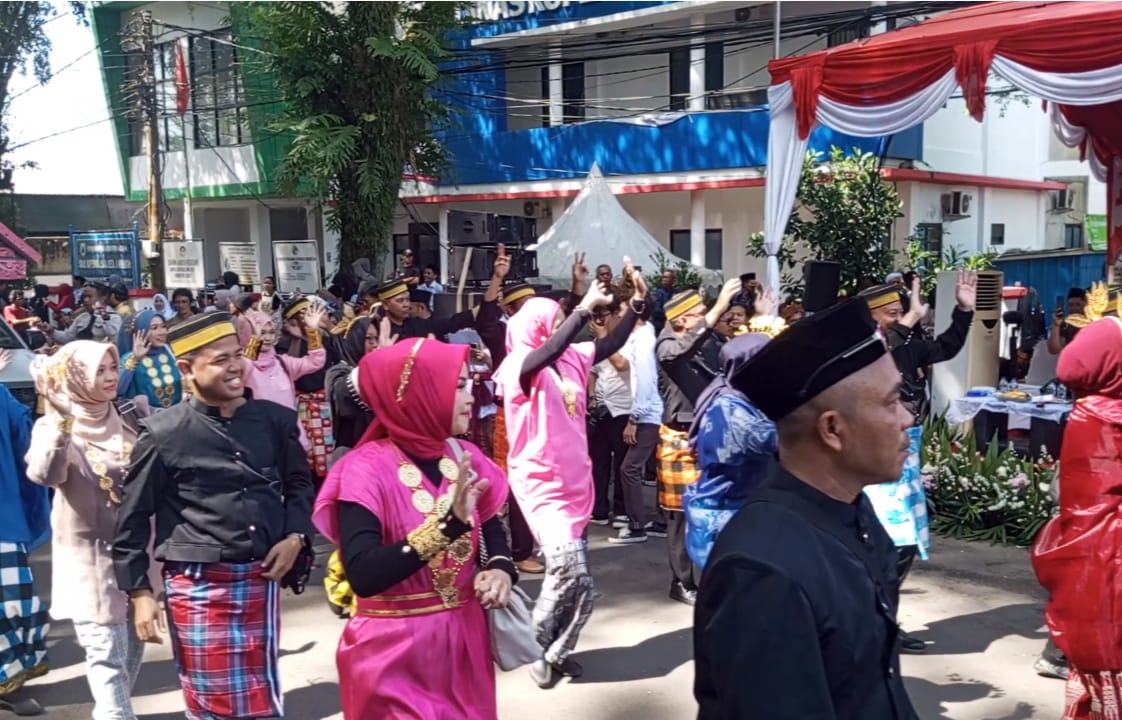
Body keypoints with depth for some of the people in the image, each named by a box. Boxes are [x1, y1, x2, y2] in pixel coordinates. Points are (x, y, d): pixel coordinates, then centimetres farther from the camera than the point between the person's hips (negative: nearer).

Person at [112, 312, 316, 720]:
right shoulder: (163, 434, -8)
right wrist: (139, 592, -3)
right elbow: (132, 517, -2)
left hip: (261, 579, 3)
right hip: (198, 585, -3)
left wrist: (296, 536, -2)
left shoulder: (275, 420, 1)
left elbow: (300, 483, 15)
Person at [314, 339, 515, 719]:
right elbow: (364, 576, -27)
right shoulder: (366, 468, -17)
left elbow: (492, 530, 9)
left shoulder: (465, 458, 0)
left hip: (465, 642, 5)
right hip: (396, 654, -5)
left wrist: (501, 569, -13)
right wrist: (447, 522, -34)